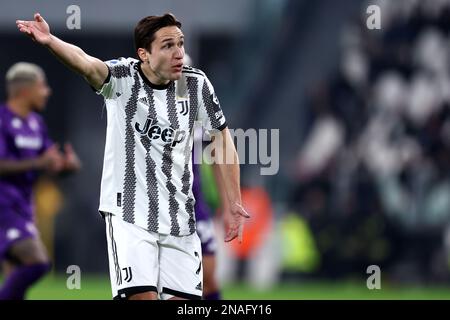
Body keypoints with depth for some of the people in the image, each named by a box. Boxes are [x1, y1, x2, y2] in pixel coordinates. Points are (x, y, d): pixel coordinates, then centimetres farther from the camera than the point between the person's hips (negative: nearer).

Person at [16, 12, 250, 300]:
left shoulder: (196, 84, -1)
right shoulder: (123, 78, -11)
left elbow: (222, 137, 10)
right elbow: (86, 63, -32)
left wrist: (234, 204, 6)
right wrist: (49, 41, -54)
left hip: (179, 218, 4)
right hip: (129, 213, -4)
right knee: (143, 296, -18)